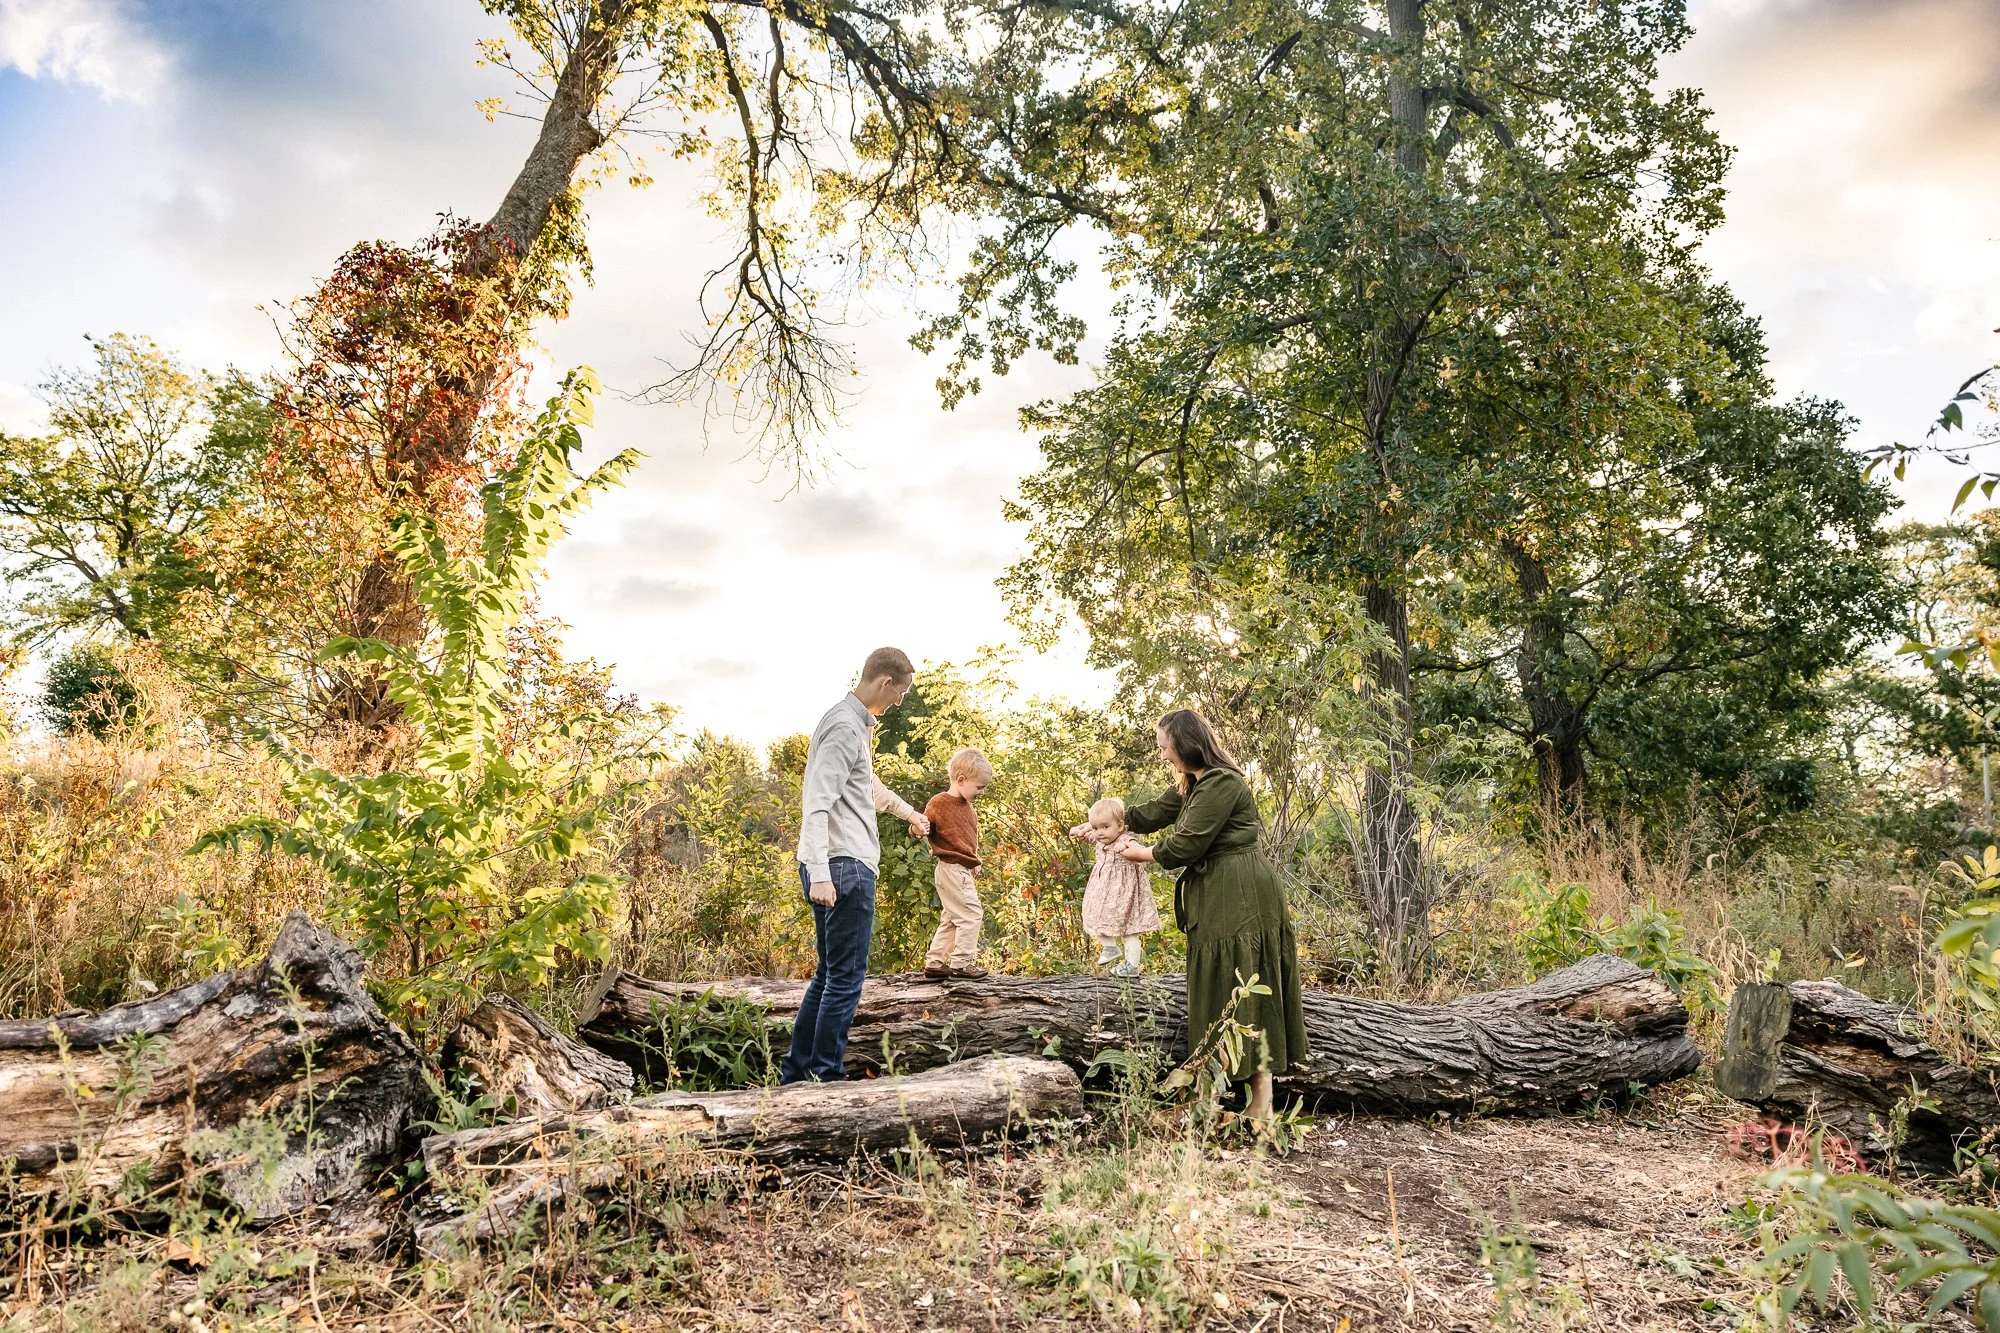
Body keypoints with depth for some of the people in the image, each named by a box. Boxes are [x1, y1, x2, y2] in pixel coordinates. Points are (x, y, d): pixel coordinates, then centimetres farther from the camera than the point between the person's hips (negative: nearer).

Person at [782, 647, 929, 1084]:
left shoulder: (856, 724, 18)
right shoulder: (846, 727, -14)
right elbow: (817, 804, -23)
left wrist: (907, 811, 49)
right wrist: (820, 874, -29)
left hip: (840, 867, 11)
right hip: (845, 868, -11)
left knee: (828, 976, 15)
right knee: (845, 979, -4)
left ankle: (794, 1075, 21)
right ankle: (828, 1078, 1)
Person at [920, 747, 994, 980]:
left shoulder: (967, 806, 13)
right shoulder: (939, 803, -13)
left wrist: (974, 857, 12)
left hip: (963, 870, 10)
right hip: (952, 869, -10)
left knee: (951, 920, 16)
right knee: (971, 915, -8)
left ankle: (934, 963, 23)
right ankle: (961, 963, 0)